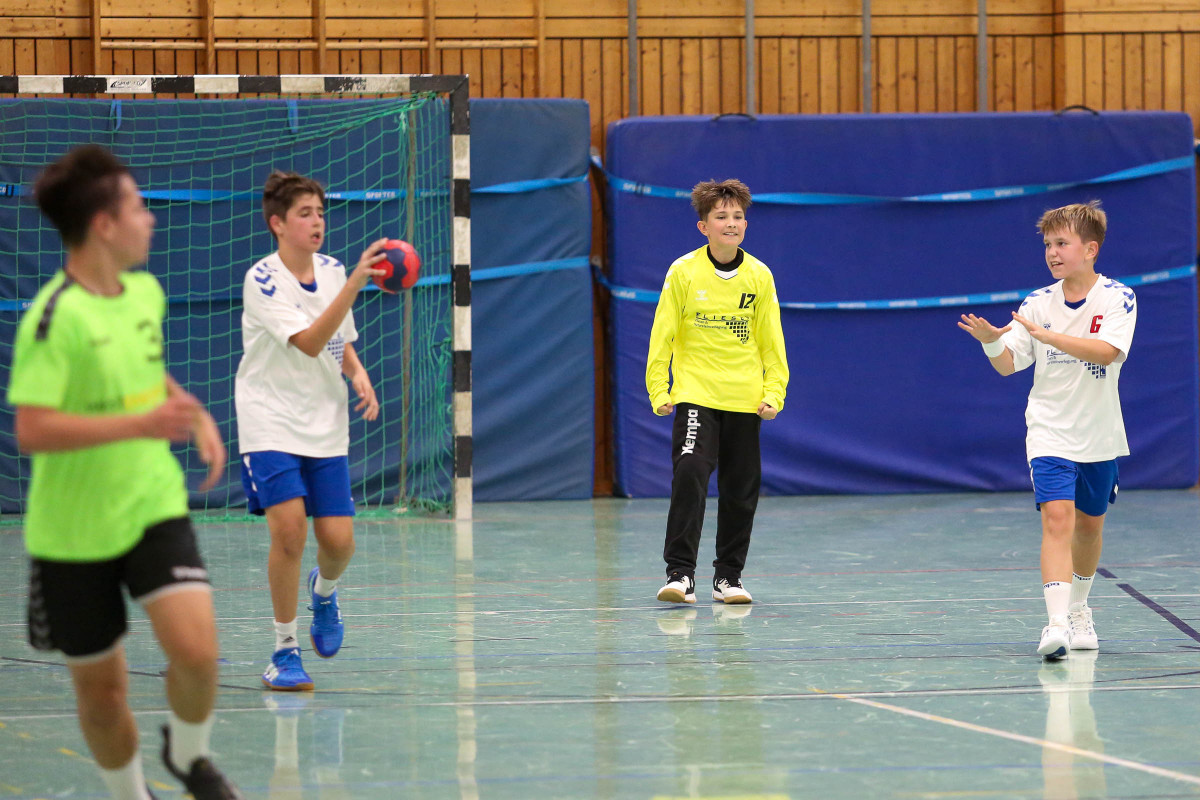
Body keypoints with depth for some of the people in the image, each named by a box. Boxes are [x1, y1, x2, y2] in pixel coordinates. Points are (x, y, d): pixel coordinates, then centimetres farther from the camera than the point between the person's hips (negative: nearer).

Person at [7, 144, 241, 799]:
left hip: (154, 506, 4)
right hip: (73, 533, -4)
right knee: (100, 686, 7)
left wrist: (194, 414, 6)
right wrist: (142, 424, -31)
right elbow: (31, 430, -26)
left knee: (195, 650, -16)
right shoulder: (55, 316, -19)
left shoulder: (146, 292, 3)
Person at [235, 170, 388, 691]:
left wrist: (357, 374, -2)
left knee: (338, 541, -4)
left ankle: (323, 590, 34)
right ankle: (284, 652, -5)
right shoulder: (262, 280, -14)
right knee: (288, 527, -20)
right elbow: (308, 342, -27)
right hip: (270, 425, -5)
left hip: (326, 426, 5)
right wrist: (355, 284, -35)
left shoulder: (332, 271, 5)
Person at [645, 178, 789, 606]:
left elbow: (772, 342, 8)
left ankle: (728, 575, 20)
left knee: (741, 489, 6)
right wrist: (658, 391, -5)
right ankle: (680, 572, -16)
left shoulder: (759, 277, 3)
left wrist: (774, 393, 0)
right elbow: (662, 334, -1)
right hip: (695, 394, -3)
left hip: (745, 401, 3)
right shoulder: (683, 272, -4)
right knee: (689, 472, -19)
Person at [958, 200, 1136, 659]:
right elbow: (1008, 365, -2)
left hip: (1099, 436, 1)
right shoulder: (1038, 304, -2)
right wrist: (991, 342, -24)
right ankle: (1056, 625, -27)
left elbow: (1106, 350, -26)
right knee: (1057, 518, -18)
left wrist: (1045, 334, -34)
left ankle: (1078, 609, 41)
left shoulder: (1118, 299, -9)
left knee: (1089, 525, 16)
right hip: (1050, 434, -1)